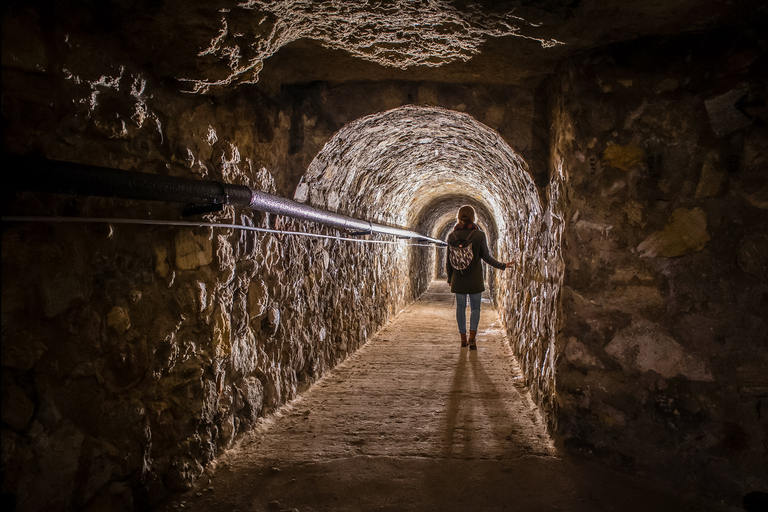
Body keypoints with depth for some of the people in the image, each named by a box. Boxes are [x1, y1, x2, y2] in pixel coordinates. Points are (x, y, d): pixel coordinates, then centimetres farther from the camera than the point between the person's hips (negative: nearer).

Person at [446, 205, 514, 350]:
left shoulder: (452, 236, -3)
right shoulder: (479, 235, -7)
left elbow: (449, 259, 0)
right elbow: (486, 257, -6)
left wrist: (449, 277, 11)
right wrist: (502, 266, 6)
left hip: (458, 277, 1)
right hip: (475, 278, -1)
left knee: (461, 307, 11)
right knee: (475, 307, 7)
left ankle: (463, 338, 15)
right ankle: (472, 336, -9)